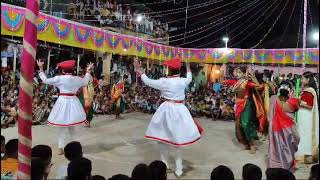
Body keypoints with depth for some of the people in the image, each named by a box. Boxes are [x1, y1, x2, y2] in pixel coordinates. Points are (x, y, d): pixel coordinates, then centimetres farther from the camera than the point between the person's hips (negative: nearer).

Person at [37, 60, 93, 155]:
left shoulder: (58, 78, -7)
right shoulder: (77, 79, 1)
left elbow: (45, 80, 2)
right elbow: (85, 81, 20)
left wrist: (41, 69, 12)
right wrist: (88, 71, 32)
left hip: (62, 101, -2)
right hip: (73, 102, 3)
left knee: (62, 126, 5)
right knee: (71, 126, 17)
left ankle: (61, 148, 9)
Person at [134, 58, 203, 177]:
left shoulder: (164, 81, -12)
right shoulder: (183, 81, -2)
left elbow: (148, 82, -1)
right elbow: (189, 78, 22)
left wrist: (140, 72, 14)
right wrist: (188, 70, 43)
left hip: (167, 109, -3)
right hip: (179, 109, 3)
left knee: (163, 136, 14)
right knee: (178, 137, 11)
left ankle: (164, 164, 25)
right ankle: (178, 168, 18)